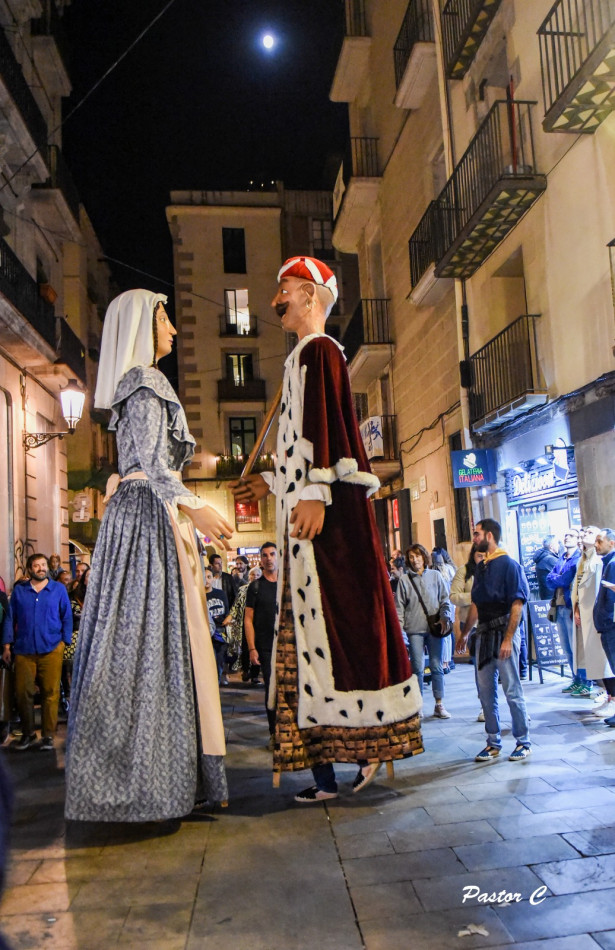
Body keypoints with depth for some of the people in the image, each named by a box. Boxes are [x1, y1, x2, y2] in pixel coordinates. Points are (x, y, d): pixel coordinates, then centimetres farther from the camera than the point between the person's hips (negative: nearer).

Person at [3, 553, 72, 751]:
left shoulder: (59, 589, 3)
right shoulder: (19, 590, 8)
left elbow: (67, 617, 5)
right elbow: (11, 618, 9)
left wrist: (64, 641, -2)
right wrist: (7, 645, 3)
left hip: (51, 650, -1)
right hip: (24, 650, 2)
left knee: (50, 693, 2)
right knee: (23, 693, 5)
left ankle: (48, 736, 13)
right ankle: (28, 734, 23)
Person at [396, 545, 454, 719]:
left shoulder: (435, 576, 6)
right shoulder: (404, 579, 3)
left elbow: (445, 599, 8)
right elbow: (399, 605, 4)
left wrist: (445, 617, -6)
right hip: (414, 629, -1)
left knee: (436, 666, 5)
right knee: (417, 668, 2)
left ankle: (439, 705, 16)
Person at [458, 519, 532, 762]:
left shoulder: (509, 565, -9)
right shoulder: (481, 567, 14)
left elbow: (517, 604, -15)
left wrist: (508, 639, -20)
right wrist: (465, 633, 20)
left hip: (504, 631, -7)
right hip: (484, 633, 8)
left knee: (512, 691, -1)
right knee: (486, 691, 10)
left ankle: (523, 742, 14)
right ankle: (493, 742, 21)